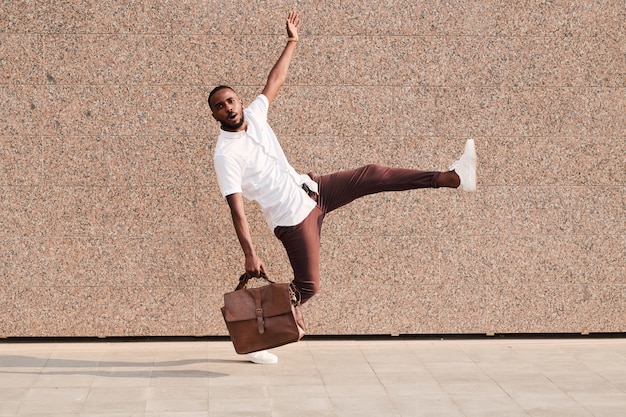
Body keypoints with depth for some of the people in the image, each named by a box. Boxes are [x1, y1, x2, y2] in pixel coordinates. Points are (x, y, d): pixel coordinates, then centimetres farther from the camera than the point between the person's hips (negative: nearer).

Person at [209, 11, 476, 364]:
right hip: (293, 215, -8)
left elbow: (276, 81, 16)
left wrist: (293, 41, 18)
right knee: (308, 287, -6)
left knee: (372, 176, 4)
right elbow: (237, 209, -25)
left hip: (310, 189, 8)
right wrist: (250, 254, -31)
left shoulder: (254, 114, 0)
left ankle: (453, 177, 7)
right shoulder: (226, 155, -20)